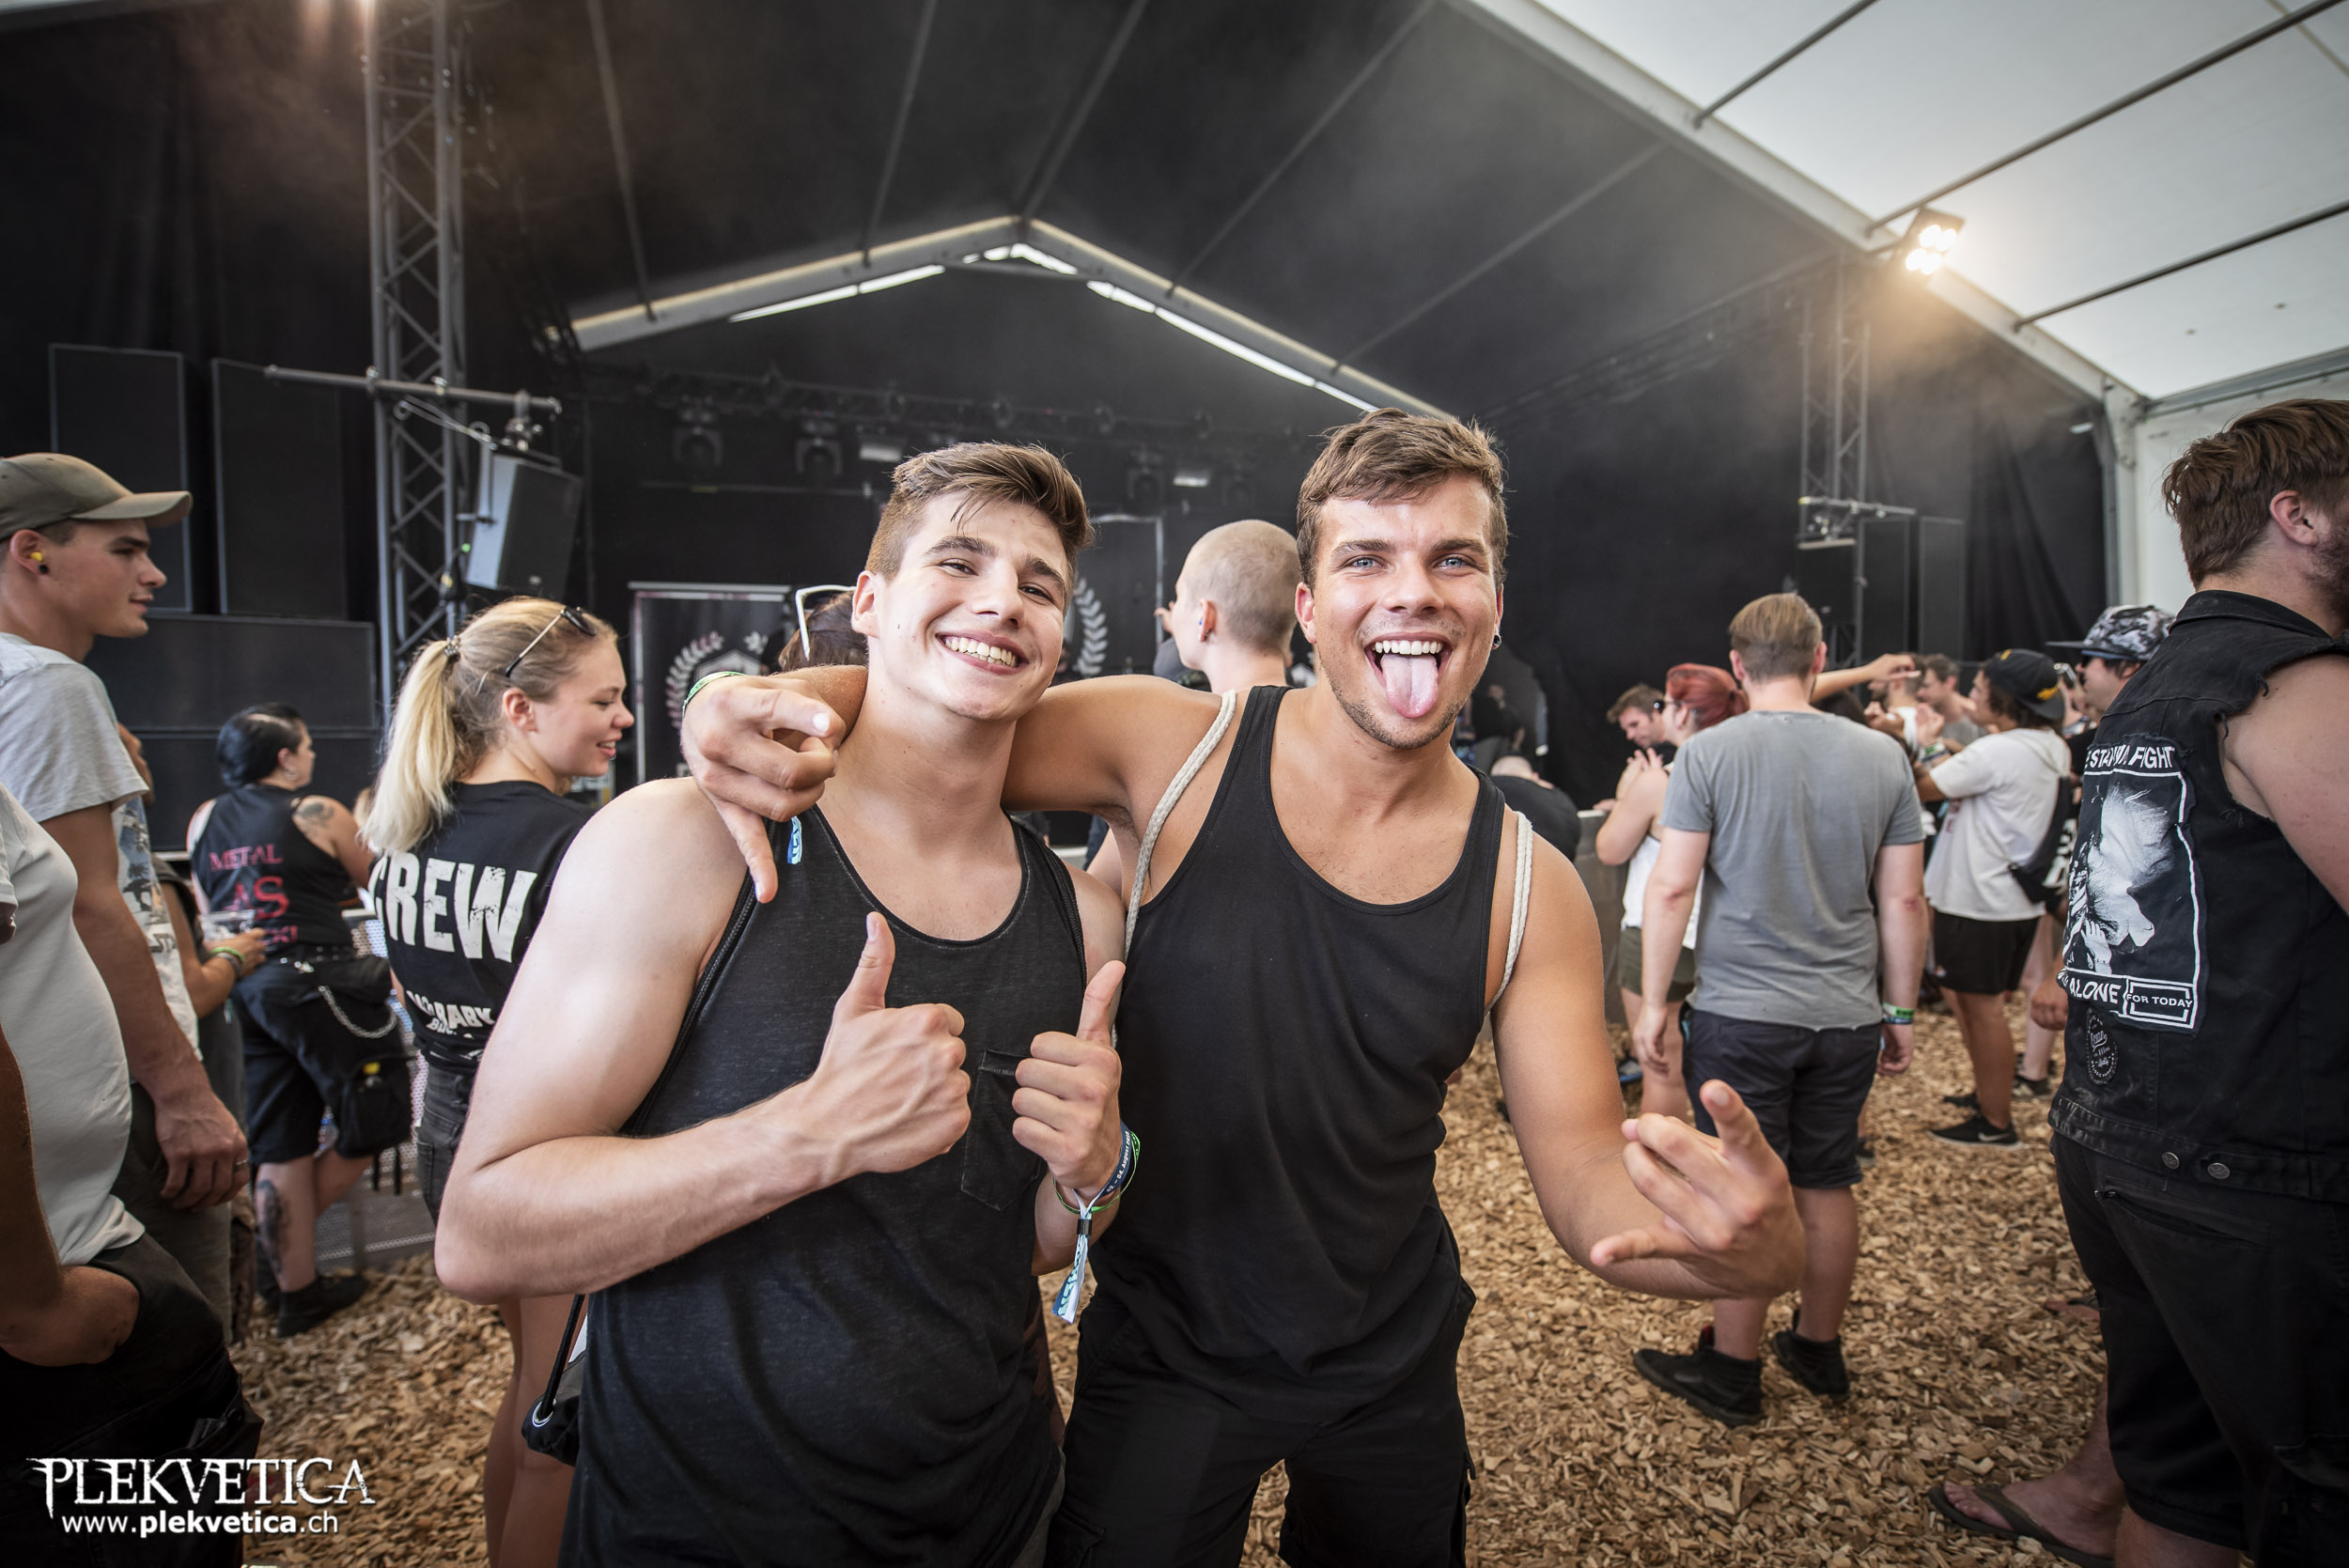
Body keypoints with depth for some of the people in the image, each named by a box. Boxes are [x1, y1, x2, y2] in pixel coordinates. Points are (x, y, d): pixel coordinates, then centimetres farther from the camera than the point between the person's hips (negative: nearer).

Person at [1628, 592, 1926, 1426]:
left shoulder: (1710, 751, -9)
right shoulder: (1881, 754, 2)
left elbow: (1671, 888, -12)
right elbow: (1904, 900, 4)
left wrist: (1653, 1001, -3)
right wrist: (1900, 1011, 14)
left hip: (1741, 1012, -4)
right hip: (1847, 1014, 4)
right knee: (1828, 1186, 17)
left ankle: (1733, 1374, 20)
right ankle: (1819, 1350, 35)